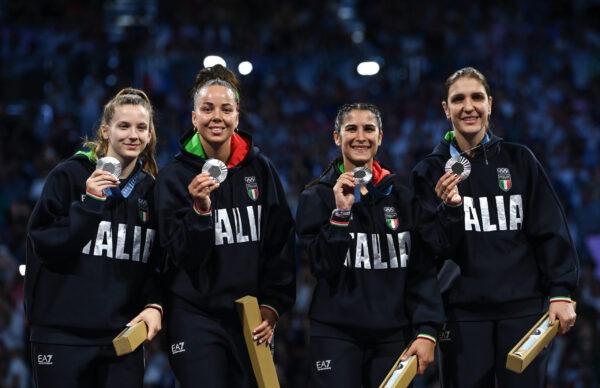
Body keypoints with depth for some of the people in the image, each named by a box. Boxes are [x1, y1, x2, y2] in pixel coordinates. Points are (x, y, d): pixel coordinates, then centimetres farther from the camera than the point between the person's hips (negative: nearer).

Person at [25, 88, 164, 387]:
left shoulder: (151, 190, 10)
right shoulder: (69, 176, -1)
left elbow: (157, 264, 12)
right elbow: (43, 246, -7)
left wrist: (154, 305, -6)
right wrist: (89, 203, -17)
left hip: (124, 335, 3)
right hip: (62, 336, -3)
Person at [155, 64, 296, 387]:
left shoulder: (260, 169, 4)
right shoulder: (175, 176, -3)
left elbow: (281, 243, 7)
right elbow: (182, 255, -9)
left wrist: (273, 306, 0)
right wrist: (200, 210, -25)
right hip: (196, 317, -3)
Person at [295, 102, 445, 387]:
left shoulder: (401, 196, 8)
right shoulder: (317, 196, 2)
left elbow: (422, 270, 5)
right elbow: (322, 267, -7)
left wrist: (427, 331, -4)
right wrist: (340, 212, -16)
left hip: (392, 337, 2)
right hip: (336, 336, -2)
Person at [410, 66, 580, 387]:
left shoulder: (518, 160, 6)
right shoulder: (429, 171, 5)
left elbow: (551, 231, 4)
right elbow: (432, 249, -1)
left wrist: (560, 293, -4)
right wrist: (449, 209, -19)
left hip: (523, 309, 0)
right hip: (463, 313, 0)